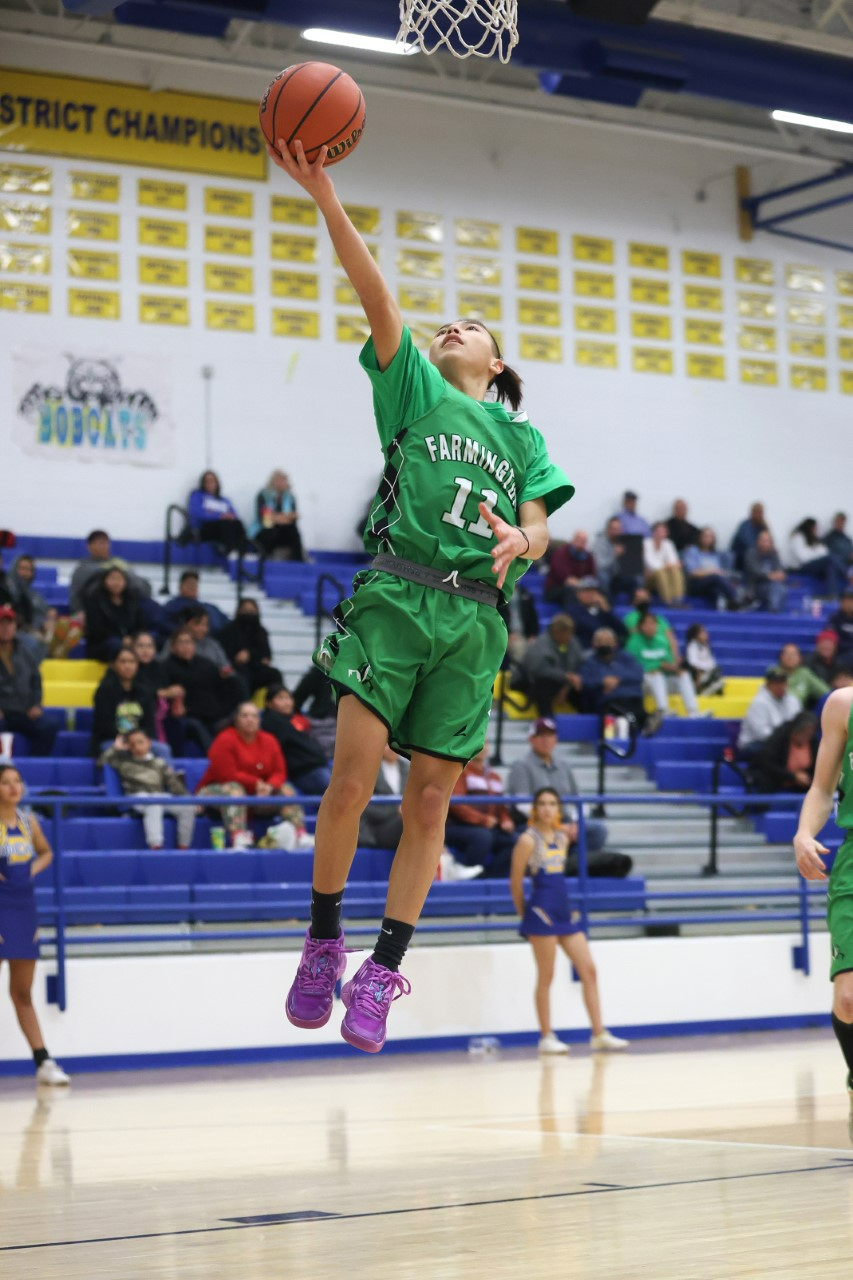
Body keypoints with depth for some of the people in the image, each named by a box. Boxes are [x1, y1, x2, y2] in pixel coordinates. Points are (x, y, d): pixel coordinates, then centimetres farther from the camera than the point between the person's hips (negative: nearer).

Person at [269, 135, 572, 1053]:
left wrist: (520, 541, -16)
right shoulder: (414, 389, 15)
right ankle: (322, 945, 3)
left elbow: (538, 529, 9)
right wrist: (323, 195, -11)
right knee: (352, 773, -13)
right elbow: (374, 291, 2)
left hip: (473, 617, 2)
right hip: (395, 594, -2)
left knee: (429, 801, 1)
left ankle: (383, 974, 9)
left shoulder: (524, 438, 21)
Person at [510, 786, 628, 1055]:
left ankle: (599, 1034, 4)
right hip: (542, 912, -7)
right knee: (546, 977, -2)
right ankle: (546, 1037, 6)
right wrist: (524, 914, 3)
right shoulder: (528, 840, -8)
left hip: (564, 910, 7)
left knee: (589, 970, 2)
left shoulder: (562, 838, 13)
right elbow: (516, 881, -4)